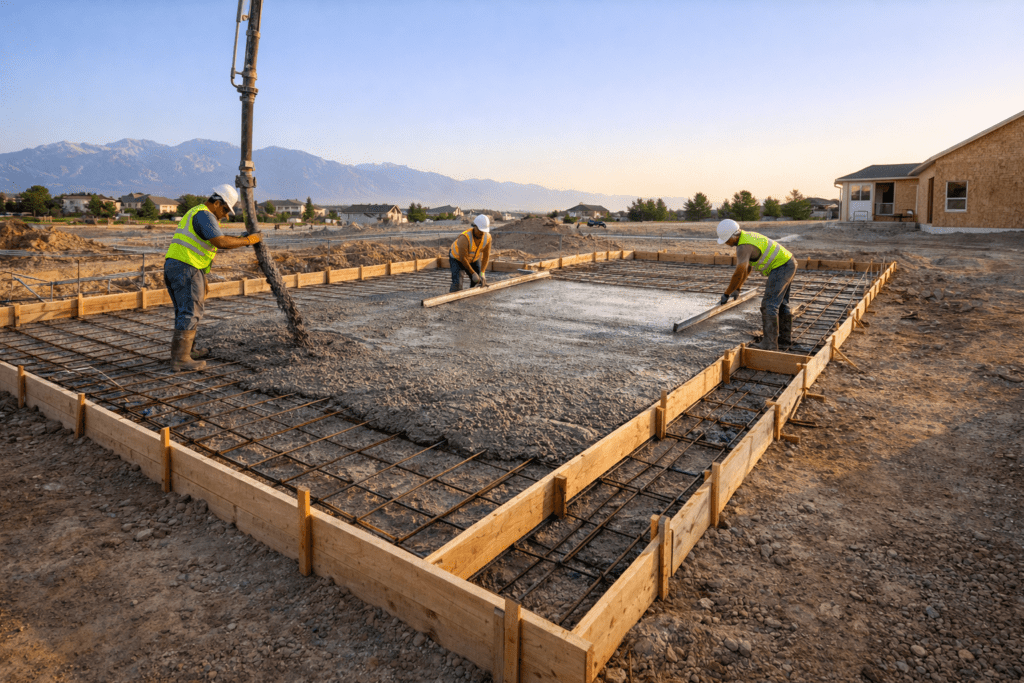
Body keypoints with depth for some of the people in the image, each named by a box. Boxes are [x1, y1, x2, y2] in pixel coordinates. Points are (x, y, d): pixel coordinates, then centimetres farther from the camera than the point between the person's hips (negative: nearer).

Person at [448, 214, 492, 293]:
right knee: (457, 284, -21)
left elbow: (486, 256, -15)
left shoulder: (487, 237, -23)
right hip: (457, 258, -5)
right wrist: (473, 273, -30)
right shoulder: (465, 238, -39)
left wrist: (482, 273, -23)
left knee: (481, 282, -3)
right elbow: (462, 258, -33)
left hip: (473, 259, 5)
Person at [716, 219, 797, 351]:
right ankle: (785, 337, 32)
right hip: (789, 263, 11)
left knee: (769, 305, -12)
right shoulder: (748, 236, 12)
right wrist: (737, 289, 16)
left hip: (781, 267, -11)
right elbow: (747, 267, 17)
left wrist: (726, 294, -14)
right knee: (781, 303, 21)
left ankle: (769, 344, -14)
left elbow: (739, 274, -24)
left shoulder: (743, 246, -22)